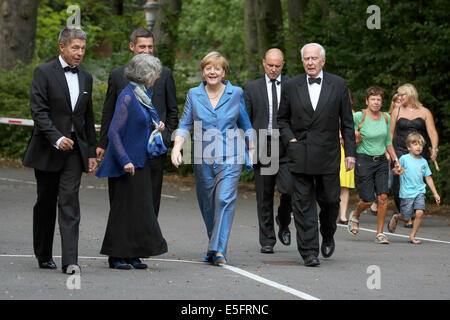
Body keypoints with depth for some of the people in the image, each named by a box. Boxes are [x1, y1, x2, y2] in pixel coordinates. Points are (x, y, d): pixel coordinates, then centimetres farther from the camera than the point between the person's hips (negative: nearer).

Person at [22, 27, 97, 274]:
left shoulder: (86, 78, 12)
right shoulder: (44, 73, -4)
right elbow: (38, 111, -13)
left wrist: (91, 152, 14)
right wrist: (57, 138, -23)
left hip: (75, 149, 3)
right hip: (48, 149, -3)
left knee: (70, 202, -9)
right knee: (46, 203, 9)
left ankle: (70, 261, -16)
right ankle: (44, 256, 23)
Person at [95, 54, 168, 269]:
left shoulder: (144, 96, 12)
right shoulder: (127, 97, -16)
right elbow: (114, 132, -19)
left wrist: (156, 127, 5)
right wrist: (124, 160, -25)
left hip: (141, 162, 9)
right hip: (127, 164, -9)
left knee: (140, 207, 8)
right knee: (124, 207, -4)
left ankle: (132, 255, 13)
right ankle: (117, 257, 2)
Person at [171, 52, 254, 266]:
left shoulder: (236, 94, 5)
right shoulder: (194, 95, 6)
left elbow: (245, 124, 14)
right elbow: (185, 125, 6)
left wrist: (252, 151, 12)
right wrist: (176, 148, -9)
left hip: (230, 158, -2)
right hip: (203, 158, 2)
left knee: (225, 200, -16)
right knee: (207, 205, 8)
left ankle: (218, 250, -21)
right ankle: (216, 247, 23)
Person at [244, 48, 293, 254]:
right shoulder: (252, 88, 9)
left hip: (286, 147, -1)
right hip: (262, 146, 1)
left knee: (289, 189, -17)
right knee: (264, 196, 3)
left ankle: (284, 223, 12)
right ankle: (267, 241, 11)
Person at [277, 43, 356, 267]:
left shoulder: (338, 85, 4)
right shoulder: (292, 86, 5)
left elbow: (346, 121, 6)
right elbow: (282, 119, 13)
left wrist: (350, 152, 1)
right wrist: (290, 139, -4)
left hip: (328, 154, 0)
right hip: (300, 154, 0)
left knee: (330, 200, 4)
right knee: (303, 204, -3)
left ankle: (328, 236, 33)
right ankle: (309, 252, -1)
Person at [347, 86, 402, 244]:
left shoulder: (386, 118, 6)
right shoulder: (358, 117, -10)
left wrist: (396, 160, 12)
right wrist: (354, 135, -13)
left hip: (381, 161, 4)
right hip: (364, 161, -4)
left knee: (383, 197, -10)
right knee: (367, 200, -3)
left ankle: (380, 233, 0)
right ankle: (355, 215, 32)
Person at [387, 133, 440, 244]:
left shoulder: (423, 162, 7)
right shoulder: (404, 159, -4)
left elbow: (428, 178, 13)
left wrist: (435, 193, 12)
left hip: (420, 192, 3)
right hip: (406, 193, -3)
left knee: (420, 212, -15)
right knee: (406, 218, 2)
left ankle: (412, 236, -1)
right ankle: (395, 217, 37)